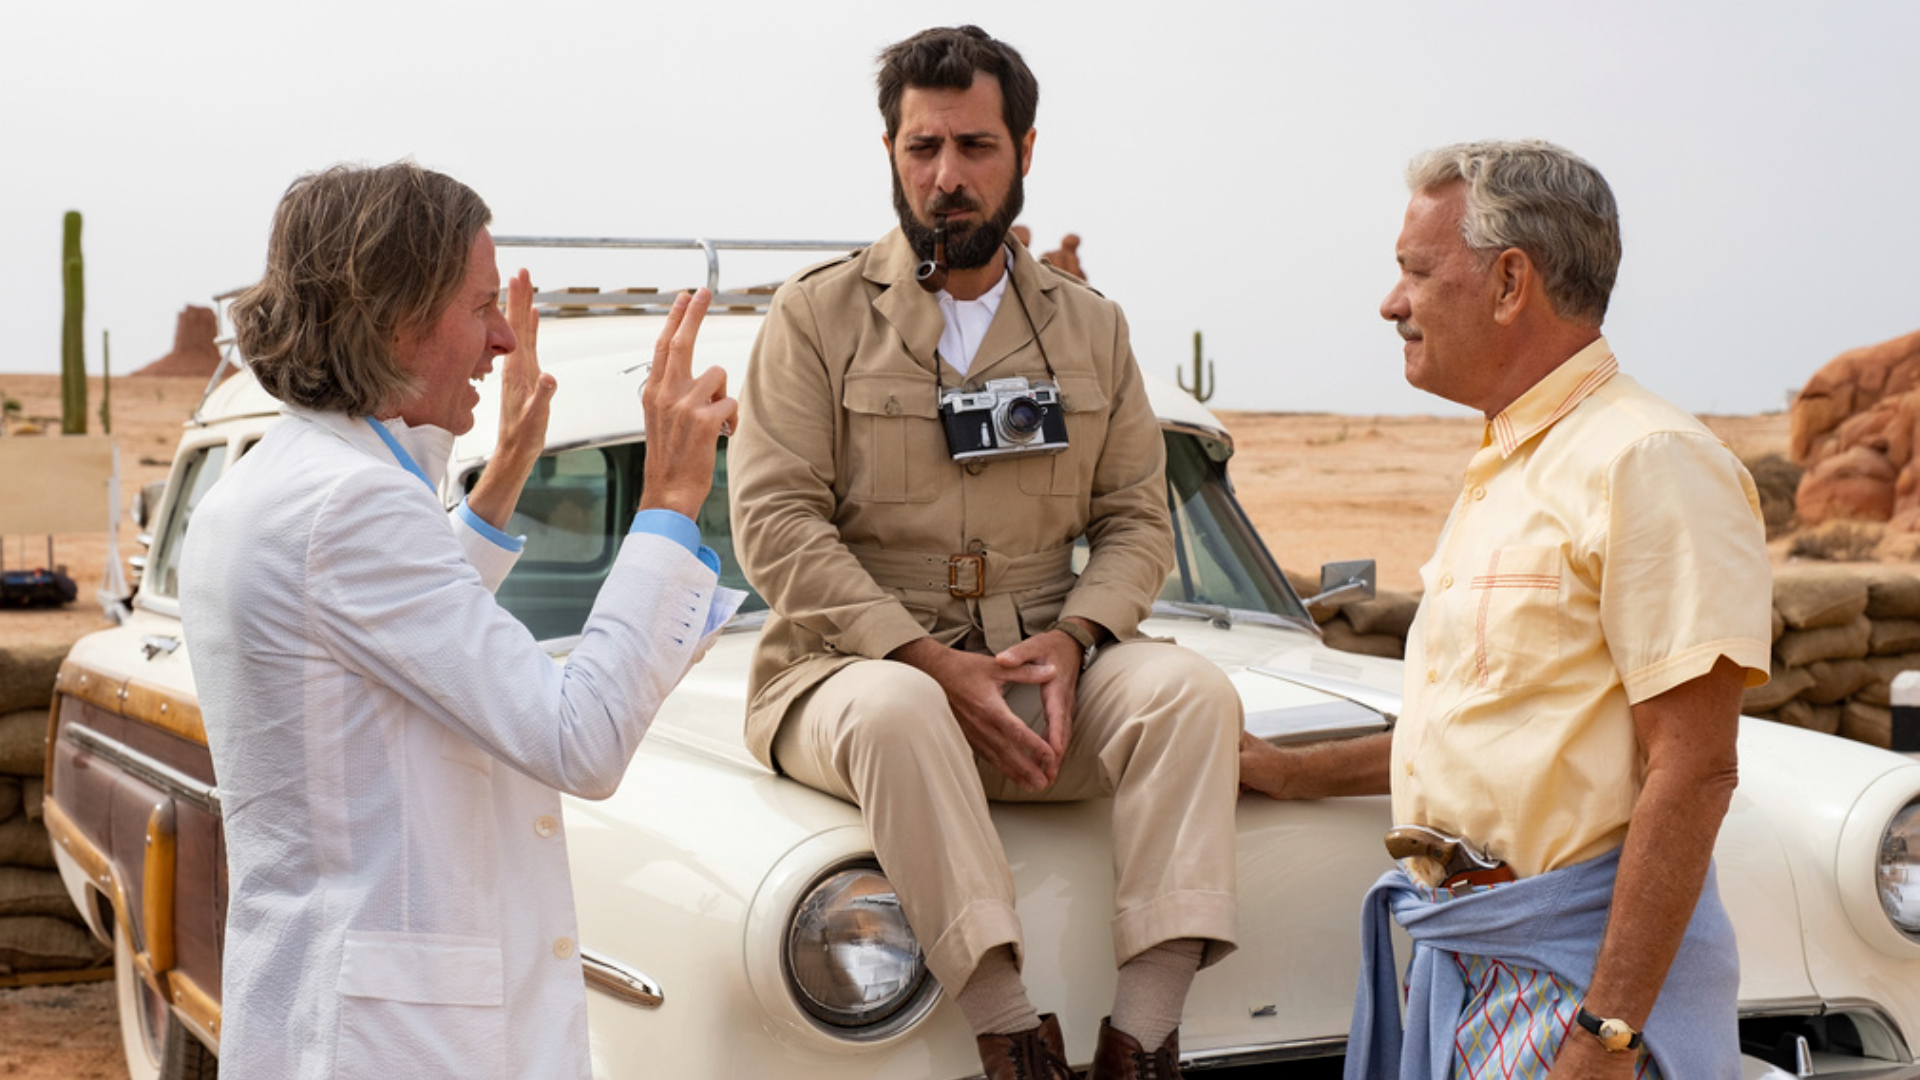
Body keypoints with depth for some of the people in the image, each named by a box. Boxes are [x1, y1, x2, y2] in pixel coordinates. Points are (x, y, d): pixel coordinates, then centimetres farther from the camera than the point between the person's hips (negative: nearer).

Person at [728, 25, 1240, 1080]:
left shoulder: (1092, 328, 15)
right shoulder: (817, 314, 3)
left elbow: (1136, 520, 11)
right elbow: (777, 524, -7)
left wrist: (1070, 641, -10)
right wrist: (931, 661, -17)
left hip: (1043, 676, 3)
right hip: (852, 664, -3)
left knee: (1191, 689, -25)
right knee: (897, 710, -38)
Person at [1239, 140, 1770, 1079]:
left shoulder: (1651, 464, -14)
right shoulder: (1501, 472, 17)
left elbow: (1693, 772, -19)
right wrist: (1293, 772, 25)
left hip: (1582, 963, -9)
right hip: (1459, 952, 9)